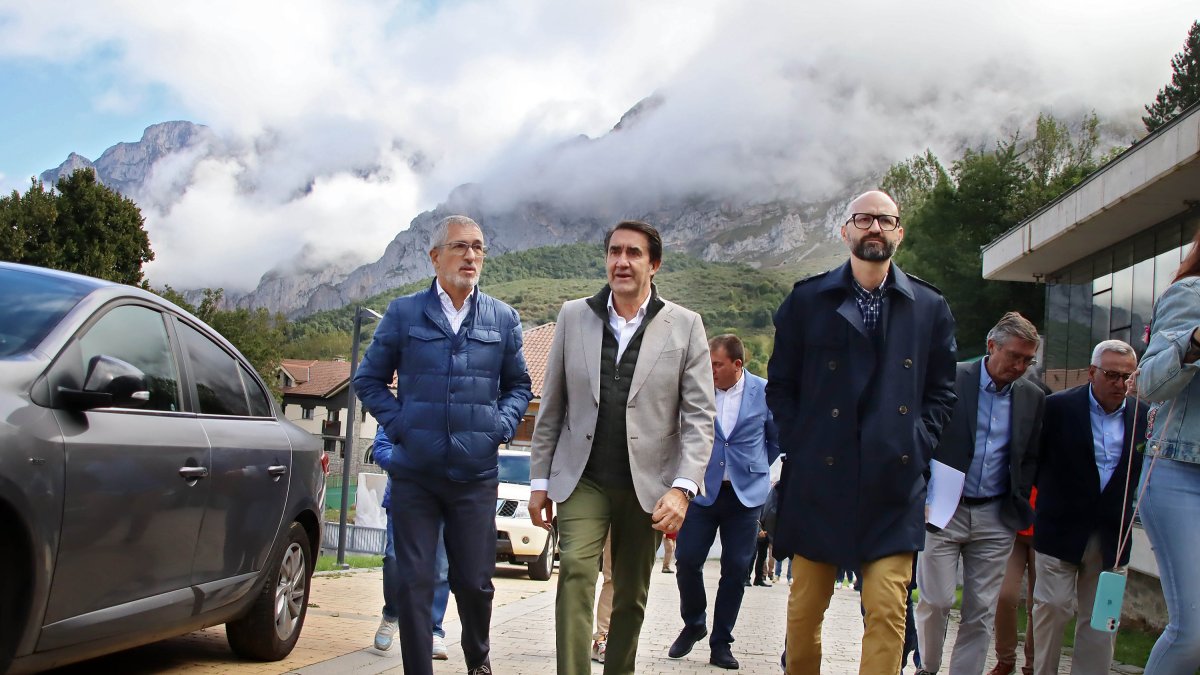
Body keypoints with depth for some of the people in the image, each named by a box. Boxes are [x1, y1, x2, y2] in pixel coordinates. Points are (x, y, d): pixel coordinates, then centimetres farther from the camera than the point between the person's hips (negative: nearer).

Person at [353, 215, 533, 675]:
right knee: (415, 583, 1)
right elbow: (369, 379, 10)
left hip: (476, 476, 1)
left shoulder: (503, 319, 7)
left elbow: (518, 385, 17)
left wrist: (502, 425, -1)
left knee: (475, 581, 7)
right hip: (414, 474, -1)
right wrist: (397, 422, -4)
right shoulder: (404, 313, 3)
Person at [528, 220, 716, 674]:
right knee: (575, 570, -19)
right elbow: (551, 407, 10)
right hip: (583, 480, 0)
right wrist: (539, 480, 8)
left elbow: (699, 417, -3)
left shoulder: (685, 326, 1)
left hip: (647, 484, 0)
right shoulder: (574, 316, 6)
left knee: (631, 598, 7)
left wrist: (683, 488, -13)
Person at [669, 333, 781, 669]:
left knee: (736, 568, 2)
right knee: (687, 559, -4)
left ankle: (721, 643, 15)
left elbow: (777, 439, 11)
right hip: (703, 490, 0)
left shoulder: (763, 392, -4)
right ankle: (693, 625, 22)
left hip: (746, 493, 0)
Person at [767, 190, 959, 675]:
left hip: (894, 483, 0)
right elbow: (780, 385, 7)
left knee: (888, 611, -6)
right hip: (818, 479, 0)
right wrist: (800, 446, -2)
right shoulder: (807, 299, 5)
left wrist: (917, 447, 0)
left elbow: (941, 392, 12)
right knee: (805, 608, 7)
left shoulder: (930, 307, 9)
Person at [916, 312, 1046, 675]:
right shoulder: (951, 380, -6)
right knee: (935, 601, -3)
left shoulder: (1033, 397, 6)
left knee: (981, 611, 4)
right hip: (943, 510, -3)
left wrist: (1019, 505, 5)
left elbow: (1030, 458, 14)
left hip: (995, 518, 3)